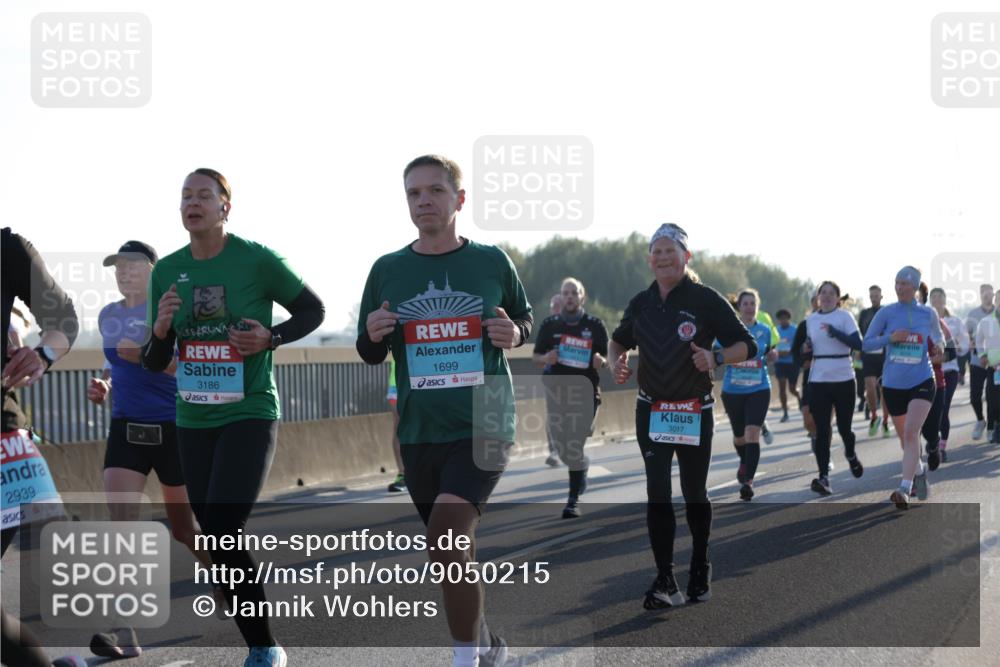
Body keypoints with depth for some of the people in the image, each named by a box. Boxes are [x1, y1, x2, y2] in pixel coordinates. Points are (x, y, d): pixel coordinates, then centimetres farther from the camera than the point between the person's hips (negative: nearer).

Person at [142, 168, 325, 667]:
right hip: (193, 421, 6)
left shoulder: (257, 261, -9)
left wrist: (271, 337, -14)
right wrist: (160, 330, -12)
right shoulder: (167, 271, 5)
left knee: (223, 535, -17)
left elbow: (313, 310, 4)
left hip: (249, 415, -5)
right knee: (217, 542, 7)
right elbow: (153, 364, 10)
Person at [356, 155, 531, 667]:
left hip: (483, 427, -4)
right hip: (419, 433, 4)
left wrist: (515, 333, -9)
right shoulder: (387, 270, 3)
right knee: (453, 555, 14)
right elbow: (370, 354, 11)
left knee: (445, 541, -22)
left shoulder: (492, 261, 0)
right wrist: (374, 336, -12)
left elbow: (526, 319, 14)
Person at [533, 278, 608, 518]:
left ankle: (574, 500, 4)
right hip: (556, 390, 2)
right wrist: (546, 358, -11)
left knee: (575, 447, -7)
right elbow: (536, 356, 12)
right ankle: (581, 468, 36)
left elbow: (607, 358, 9)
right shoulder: (550, 324, 5)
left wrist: (601, 361, -14)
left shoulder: (595, 325, 2)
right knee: (559, 445, 1)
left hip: (585, 392, -2)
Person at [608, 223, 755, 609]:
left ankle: (700, 568, 30)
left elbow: (746, 345, -7)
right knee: (657, 495, -6)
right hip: (651, 412, 3)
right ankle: (664, 581, -7)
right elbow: (619, 340, 22)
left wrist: (716, 357, -26)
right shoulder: (641, 303, 5)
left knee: (694, 494, 10)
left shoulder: (706, 300, -8)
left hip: (695, 412, -3)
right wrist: (616, 362, 0)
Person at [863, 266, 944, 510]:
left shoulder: (929, 314, 2)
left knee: (911, 432, -20)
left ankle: (905, 489, -25)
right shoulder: (886, 313, -1)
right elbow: (866, 344, -1)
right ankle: (919, 471, 43)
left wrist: (937, 345, -2)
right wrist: (889, 338, -17)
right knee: (905, 438, 13)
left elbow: (939, 337, 21)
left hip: (922, 382, -2)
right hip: (893, 384, 2)